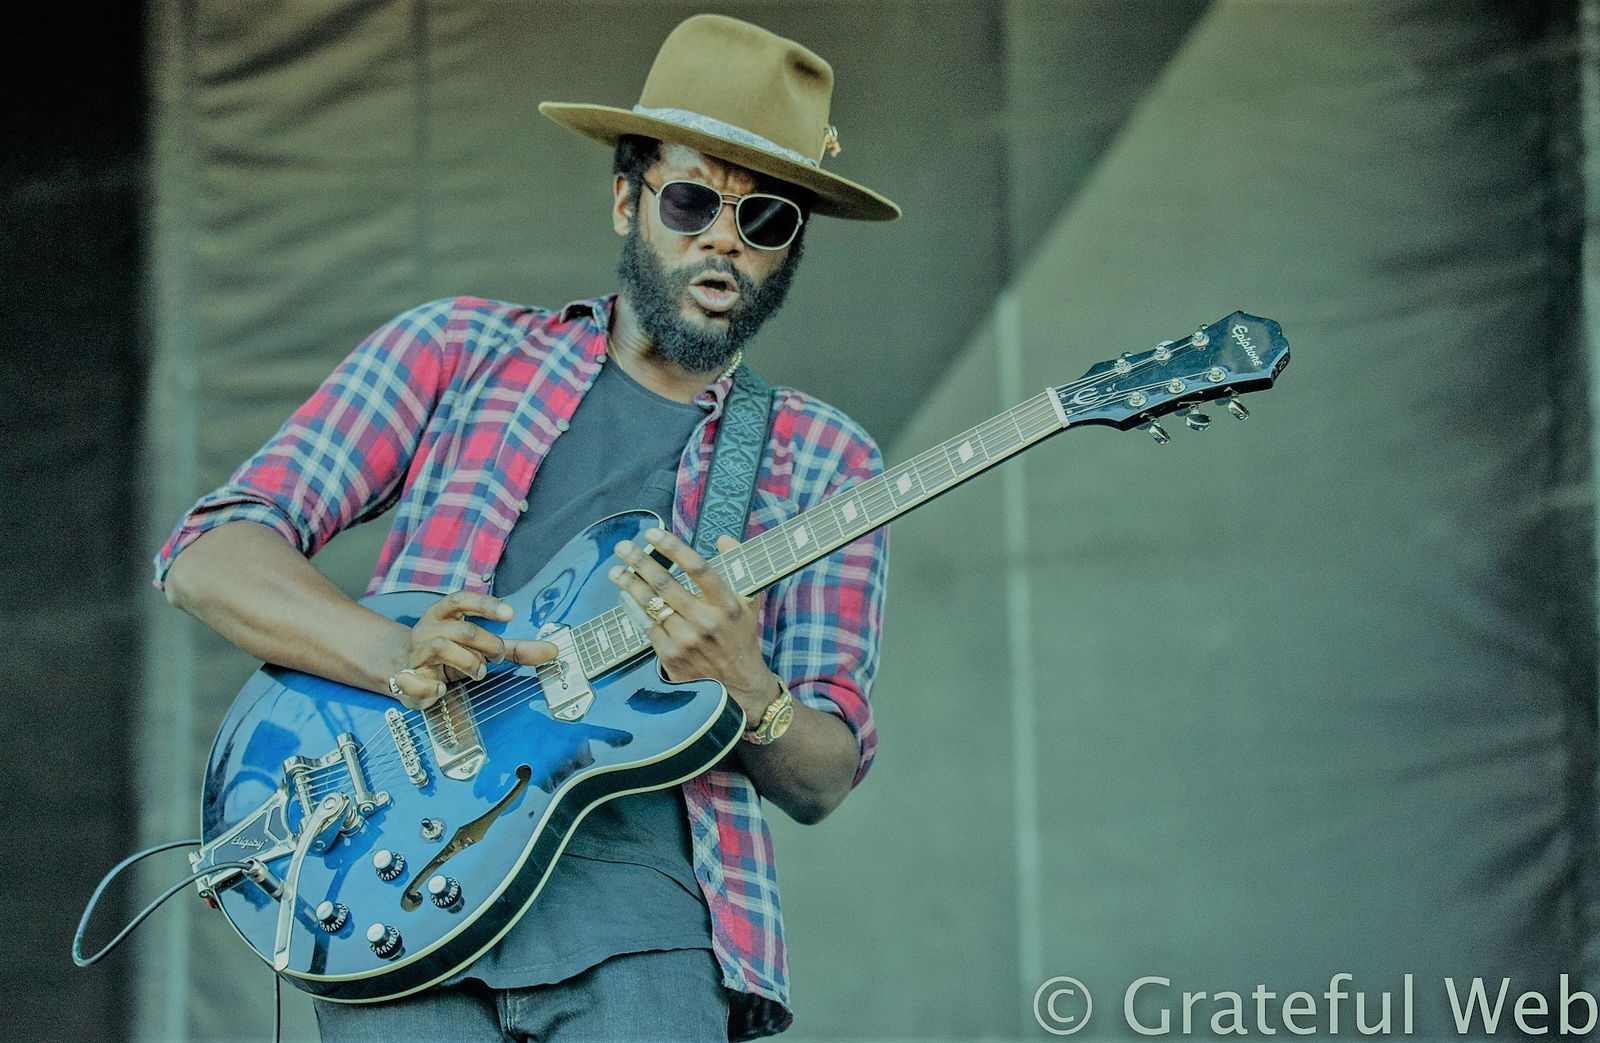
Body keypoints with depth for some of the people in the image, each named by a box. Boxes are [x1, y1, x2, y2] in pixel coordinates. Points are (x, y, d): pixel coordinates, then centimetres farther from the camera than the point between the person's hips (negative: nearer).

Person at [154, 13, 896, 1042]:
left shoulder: (824, 462, 14)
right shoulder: (459, 350, 13)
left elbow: (822, 780, 10)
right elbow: (211, 552, 6)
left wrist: (744, 686, -12)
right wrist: (392, 655, -12)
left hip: (641, 905, 1)